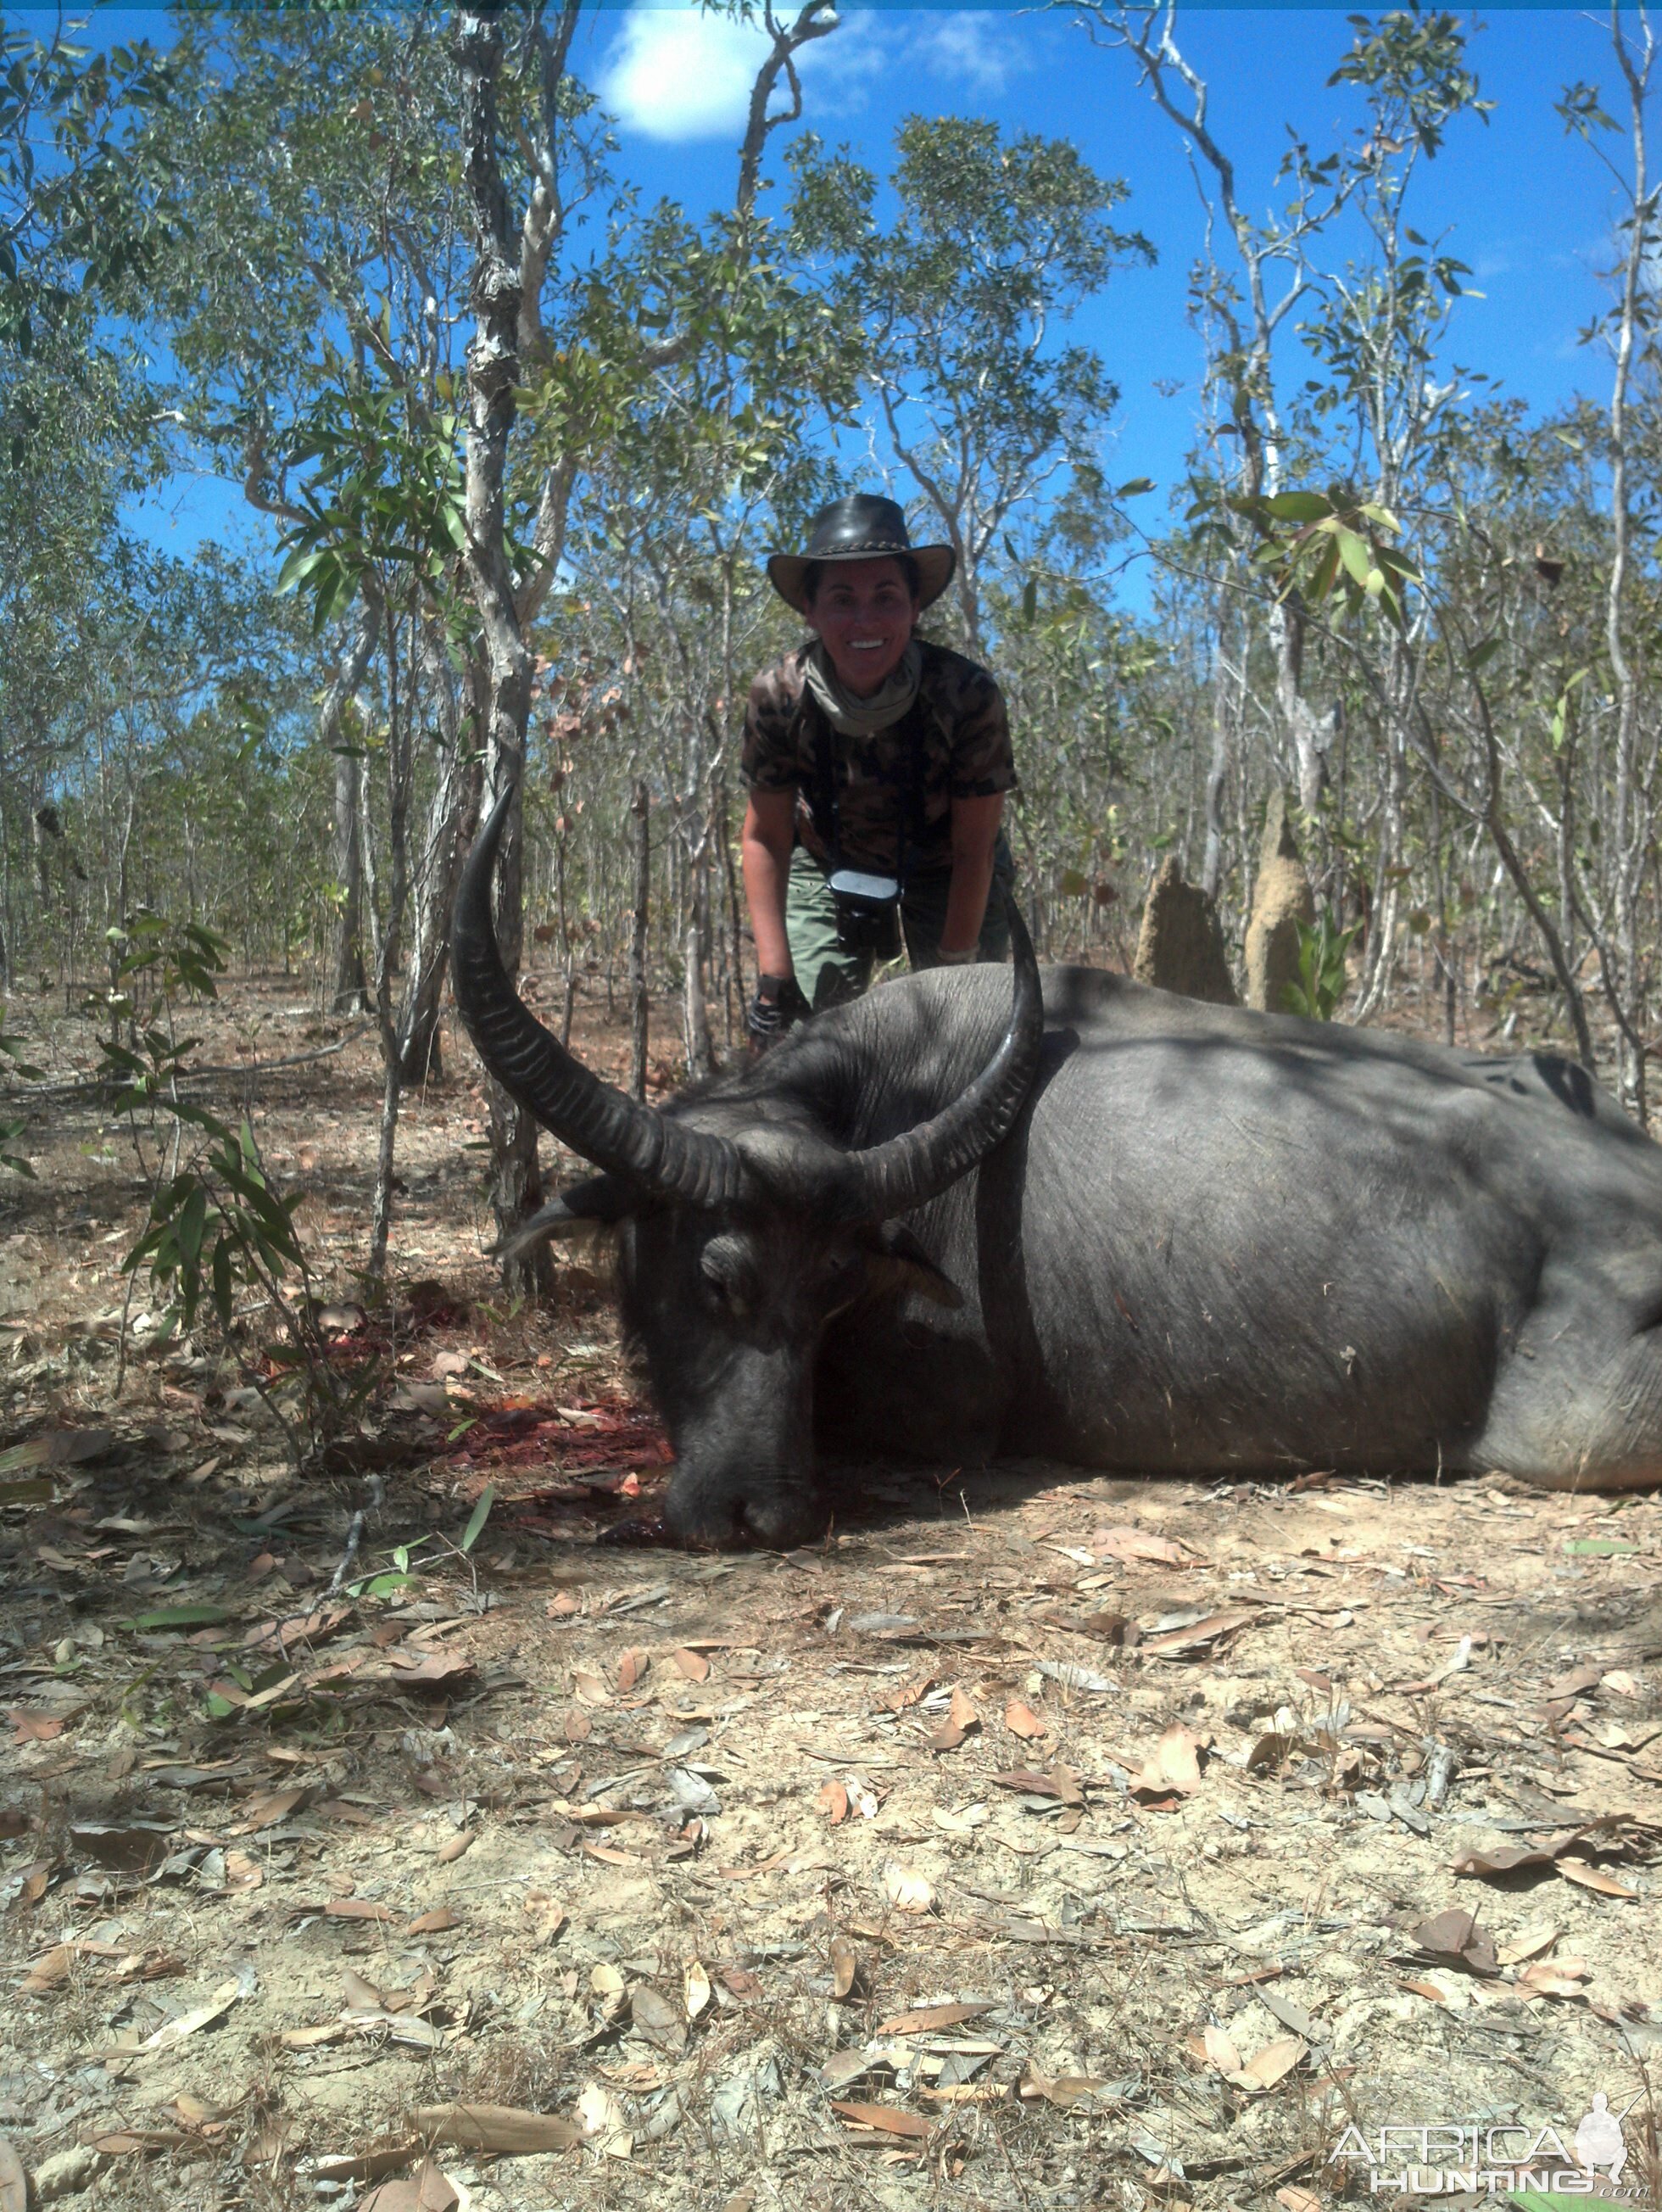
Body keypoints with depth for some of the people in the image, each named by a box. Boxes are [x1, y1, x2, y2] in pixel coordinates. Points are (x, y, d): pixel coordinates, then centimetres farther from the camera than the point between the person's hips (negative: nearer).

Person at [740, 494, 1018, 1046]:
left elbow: (973, 851, -20)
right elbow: (765, 837, -14)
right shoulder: (779, 697, -25)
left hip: (944, 875, -1)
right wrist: (773, 972, -19)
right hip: (830, 873, 1)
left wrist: (952, 970, -19)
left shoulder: (967, 696, -30)